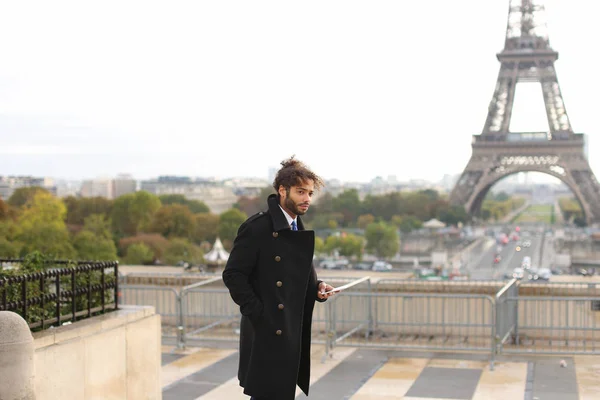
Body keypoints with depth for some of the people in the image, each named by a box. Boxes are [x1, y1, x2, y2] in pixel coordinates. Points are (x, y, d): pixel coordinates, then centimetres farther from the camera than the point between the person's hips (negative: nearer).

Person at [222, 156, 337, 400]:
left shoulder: (300, 231, 13)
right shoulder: (257, 228, -13)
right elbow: (233, 275, -15)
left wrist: (317, 288, 1)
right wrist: (258, 314, -19)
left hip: (292, 333, 8)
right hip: (266, 334, -8)